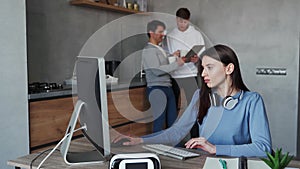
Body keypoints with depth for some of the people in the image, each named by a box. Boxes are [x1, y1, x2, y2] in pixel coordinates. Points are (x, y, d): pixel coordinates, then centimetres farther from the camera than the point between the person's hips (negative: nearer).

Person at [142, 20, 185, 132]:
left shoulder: (159, 49, 19)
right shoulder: (148, 50, -10)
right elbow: (157, 70, -20)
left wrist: (171, 56, 14)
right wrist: (176, 64, -16)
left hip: (167, 88, 9)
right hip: (156, 89, -9)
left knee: (173, 120, 11)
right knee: (159, 121, -5)